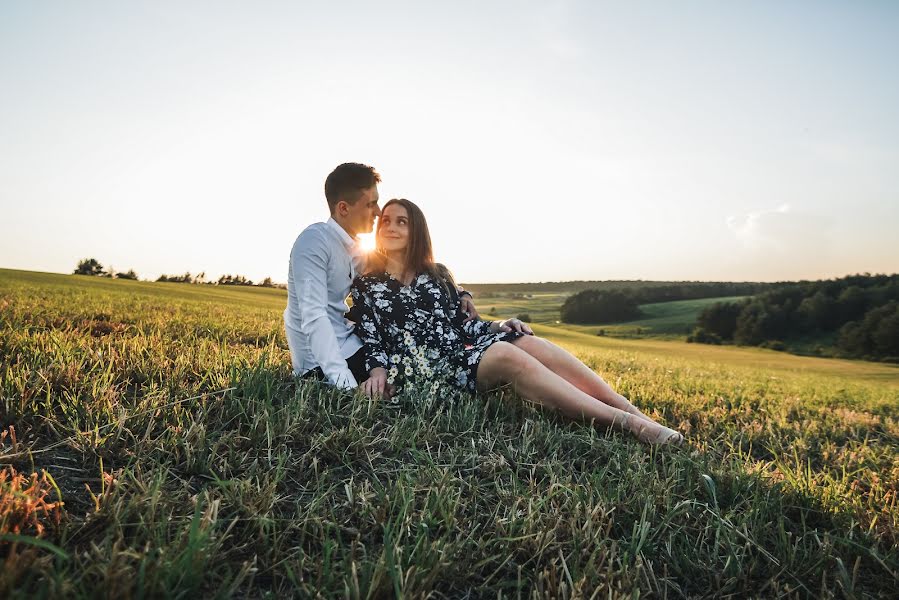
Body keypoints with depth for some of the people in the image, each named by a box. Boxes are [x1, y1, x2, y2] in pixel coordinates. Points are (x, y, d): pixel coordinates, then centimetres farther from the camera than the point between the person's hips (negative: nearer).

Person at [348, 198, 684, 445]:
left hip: (463, 350, 5)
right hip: (422, 368, -5)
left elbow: (461, 324, 18)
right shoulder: (366, 286, 12)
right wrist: (378, 370, -16)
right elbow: (370, 340, 4)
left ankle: (637, 413, -31)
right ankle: (627, 424, -40)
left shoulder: (436, 274, 22)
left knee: (530, 343, -26)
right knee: (507, 354, -33)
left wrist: (496, 326, 1)